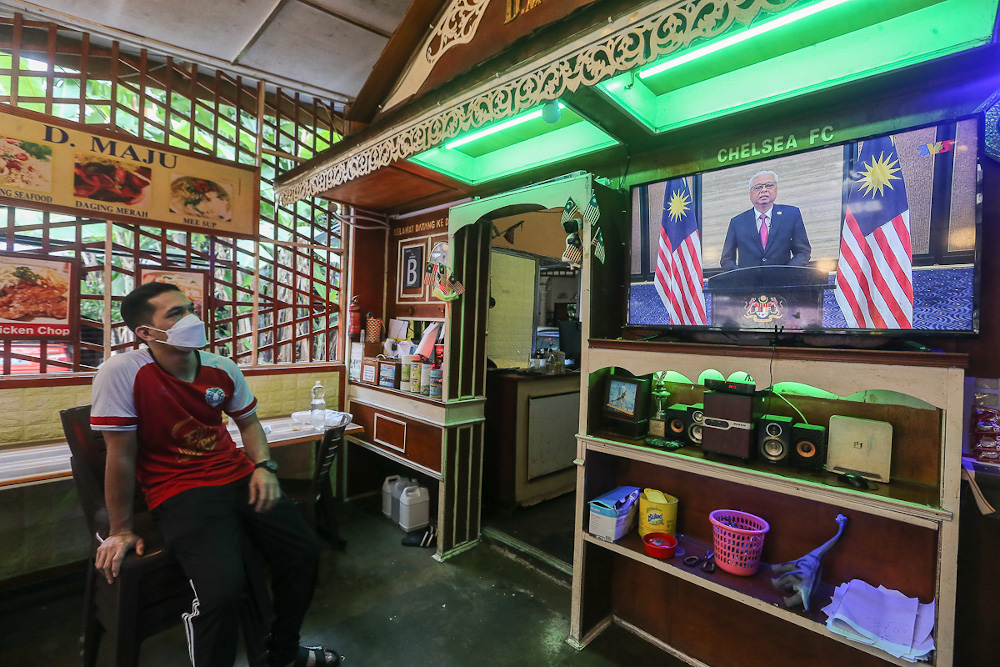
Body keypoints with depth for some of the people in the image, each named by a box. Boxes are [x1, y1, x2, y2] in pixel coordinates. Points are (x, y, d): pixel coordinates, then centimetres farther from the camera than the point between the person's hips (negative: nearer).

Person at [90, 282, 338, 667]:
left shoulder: (223, 369, -1)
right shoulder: (122, 374, -16)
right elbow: (121, 456, -10)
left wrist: (263, 467, -2)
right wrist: (121, 531, -2)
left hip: (238, 476, 6)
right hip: (179, 492, -5)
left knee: (305, 552, 2)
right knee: (223, 587, -28)